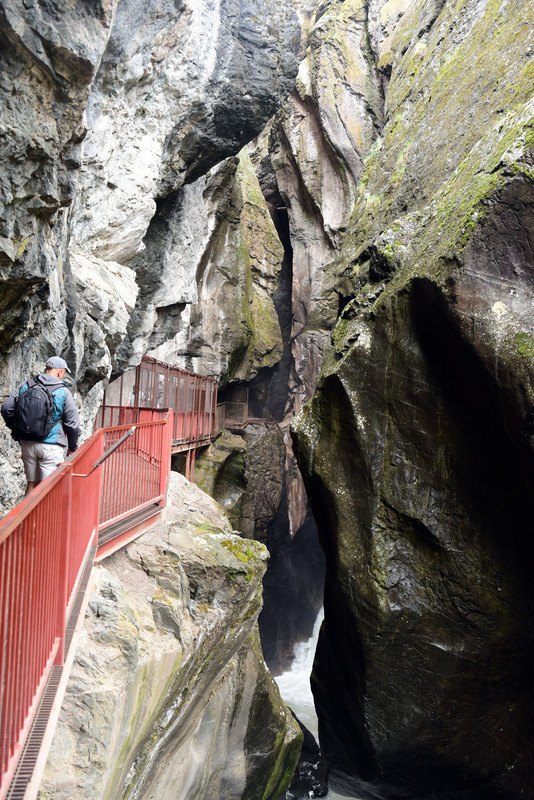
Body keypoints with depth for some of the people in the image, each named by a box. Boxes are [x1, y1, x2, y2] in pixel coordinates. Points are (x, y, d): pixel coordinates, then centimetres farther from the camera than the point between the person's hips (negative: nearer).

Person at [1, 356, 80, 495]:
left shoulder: (26, 386, 4)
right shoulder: (63, 392, -6)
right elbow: (72, 424, -5)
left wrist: (15, 430, 20)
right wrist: (72, 448, 8)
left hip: (27, 443, 5)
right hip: (51, 446, -4)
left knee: (32, 483, 17)